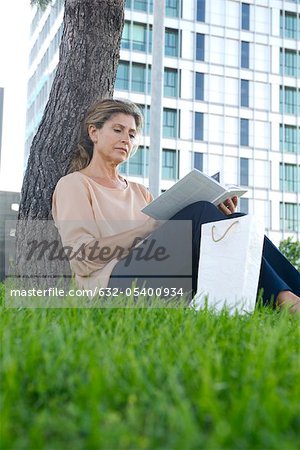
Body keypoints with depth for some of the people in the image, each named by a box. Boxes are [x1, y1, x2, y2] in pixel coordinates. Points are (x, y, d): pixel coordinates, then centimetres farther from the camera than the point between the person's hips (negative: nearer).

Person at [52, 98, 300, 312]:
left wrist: (217, 216, -3)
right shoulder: (73, 184, 10)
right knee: (200, 212, -26)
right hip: (111, 283, -5)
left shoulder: (138, 191, 28)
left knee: (235, 221, -17)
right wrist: (153, 225, -14)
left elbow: (182, 243, 16)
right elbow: (83, 259, -7)